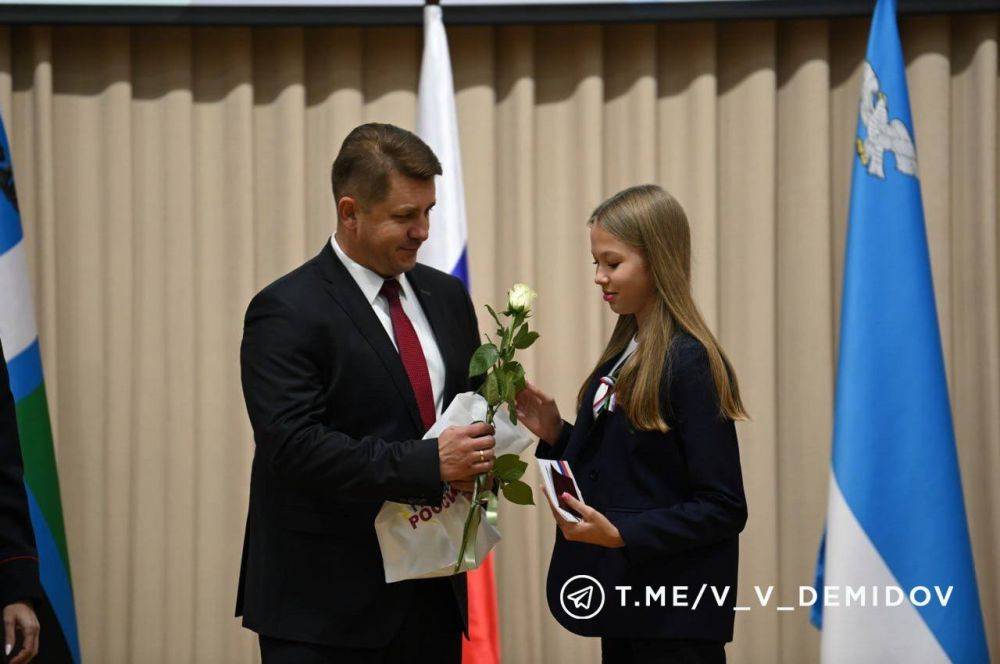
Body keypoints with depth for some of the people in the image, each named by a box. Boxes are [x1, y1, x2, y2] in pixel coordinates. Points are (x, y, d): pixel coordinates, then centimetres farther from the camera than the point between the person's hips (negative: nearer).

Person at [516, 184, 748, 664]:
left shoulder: (690, 364, -16)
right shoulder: (624, 355, 10)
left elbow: (723, 508, -17)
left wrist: (620, 534, -24)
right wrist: (555, 434, 1)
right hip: (623, 605, 8)